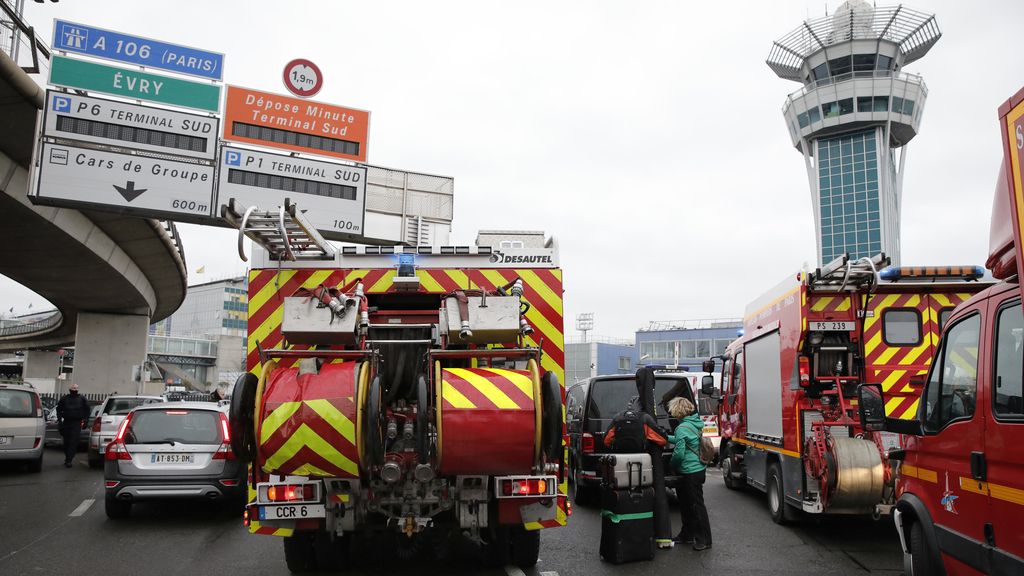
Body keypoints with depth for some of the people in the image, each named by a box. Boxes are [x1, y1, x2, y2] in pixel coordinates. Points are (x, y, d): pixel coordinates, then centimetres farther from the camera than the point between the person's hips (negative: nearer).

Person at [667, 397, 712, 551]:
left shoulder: (682, 428, -21)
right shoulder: (697, 423, 7)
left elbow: (679, 453, -20)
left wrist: (671, 464, -2)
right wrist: (667, 437, 24)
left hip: (690, 473, -9)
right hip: (699, 468, 10)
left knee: (696, 505, 0)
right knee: (686, 503, 19)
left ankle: (704, 540, 8)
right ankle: (687, 534, 31)